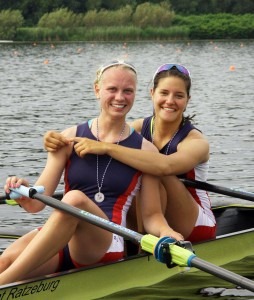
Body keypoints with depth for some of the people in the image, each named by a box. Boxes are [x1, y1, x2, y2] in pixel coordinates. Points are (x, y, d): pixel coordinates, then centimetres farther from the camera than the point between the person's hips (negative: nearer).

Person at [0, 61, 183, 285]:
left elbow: (151, 215, 9)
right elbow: (37, 203, 4)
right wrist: (22, 194, -19)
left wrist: (167, 232, -13)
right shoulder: (70, 138, 10)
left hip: (106, 245, -1)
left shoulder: (145, 150, 9)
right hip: (59, 243, 2)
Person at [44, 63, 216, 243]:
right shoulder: (139, 128, -2)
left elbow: (165, 166, -41)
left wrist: (107, 148, -46)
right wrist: (60, 141, -39)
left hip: (196, 227, -5)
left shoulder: (196, 141, -18)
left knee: (156, 174, -29)